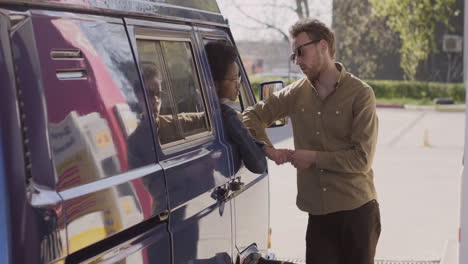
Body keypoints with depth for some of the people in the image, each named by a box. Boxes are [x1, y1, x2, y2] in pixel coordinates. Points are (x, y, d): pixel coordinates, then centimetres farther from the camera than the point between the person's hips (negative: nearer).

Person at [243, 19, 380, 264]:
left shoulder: (360, 93, -8)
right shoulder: (297, 92, 5)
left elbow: (361, 159, -13)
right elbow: (253, 115, 13)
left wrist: (313, 157, -11)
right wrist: (267, 147, -4)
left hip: (357, 210, -3)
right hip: (319, 213, 4)